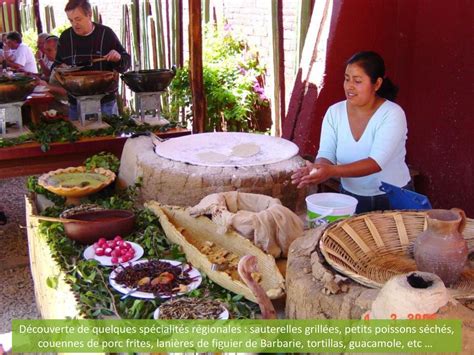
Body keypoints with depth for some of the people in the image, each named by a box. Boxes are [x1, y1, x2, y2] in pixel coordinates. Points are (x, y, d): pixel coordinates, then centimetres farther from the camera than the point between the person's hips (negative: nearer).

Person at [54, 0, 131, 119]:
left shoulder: (106, 33, 0)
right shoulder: (65, 37, 7)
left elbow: (126, 62, 5)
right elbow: (57, 65, 19)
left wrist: (119, 59, -18)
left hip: (105, 102, -2)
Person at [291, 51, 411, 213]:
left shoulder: (392, 114, -15)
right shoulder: (334, 112, -3)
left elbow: (376, 162, -26)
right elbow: (325, 154, -8)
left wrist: (332, 171, -39)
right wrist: (317, 168, -32)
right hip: (350, 198, 3)